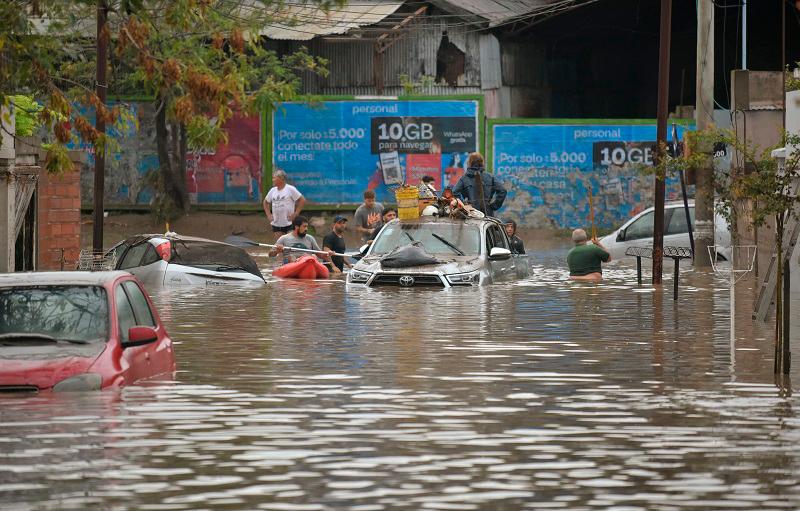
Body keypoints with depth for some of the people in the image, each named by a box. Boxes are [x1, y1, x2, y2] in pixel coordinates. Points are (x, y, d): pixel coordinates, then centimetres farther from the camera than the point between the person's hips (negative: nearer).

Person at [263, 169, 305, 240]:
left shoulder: (290, 189, -8)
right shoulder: (272, 190, 9)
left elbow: (302, 200, -8)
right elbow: (266, 202, 25)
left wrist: (295, 214, -11)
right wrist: (268, 214, 11)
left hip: (289, 224, -5)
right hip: (276, 224, 5)